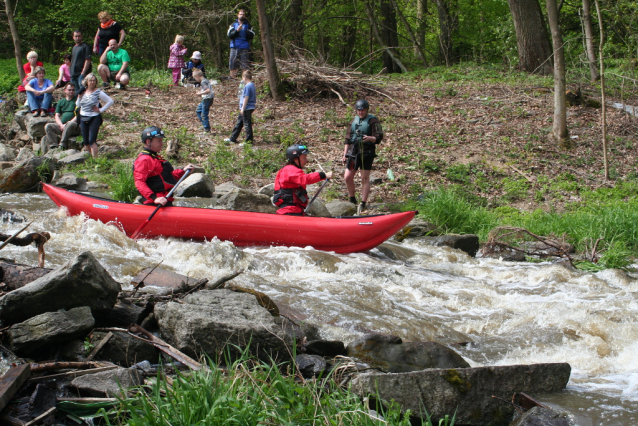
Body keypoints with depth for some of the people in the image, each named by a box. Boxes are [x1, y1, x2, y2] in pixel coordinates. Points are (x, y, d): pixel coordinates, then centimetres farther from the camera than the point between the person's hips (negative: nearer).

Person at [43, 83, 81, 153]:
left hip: (75, 126, -5)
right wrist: (61, 125, -7)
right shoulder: (61, 102, 21)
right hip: (62, 126, 5)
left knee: (70, 124, -39)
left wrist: (66, 124, -14)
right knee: (48, 126, -17)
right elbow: (57, 116, 14)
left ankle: (62, 145, -42)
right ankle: (54, 146, -31)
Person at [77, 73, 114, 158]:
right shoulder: (83, 92, 6)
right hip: (83, 119, 5)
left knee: (92, 141, -12)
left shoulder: (98, 92, -9)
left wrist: (100, 110, -7)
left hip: (94, 118, -5)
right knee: (85, 142, 10)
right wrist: (79, 97, -2)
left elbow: (110, 101, -5)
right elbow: (78, 105, 15)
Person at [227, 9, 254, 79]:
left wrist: (246, 31, -13)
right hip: (234, 47, 1)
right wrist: (237, 30, -11)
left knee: (246, 66, -7)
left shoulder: (248, 25, 12)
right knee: (233, 66, 0)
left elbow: (251, 36, 1)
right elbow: (229, 35, 1)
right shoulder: (233, 25, 13)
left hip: (245, 48, -1)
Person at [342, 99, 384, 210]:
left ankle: (363, 204, 4)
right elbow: (348, 139, 20)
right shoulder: (354, 121, 16)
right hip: (353, 153, 6)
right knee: (347, 177, 2)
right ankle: (352, 200, 19)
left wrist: (369, 138, -30)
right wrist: (345, 154, 16)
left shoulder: (373, 121, -2)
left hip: (366, 154, -5)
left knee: (365, 178, -2)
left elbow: (379, 137, -9)